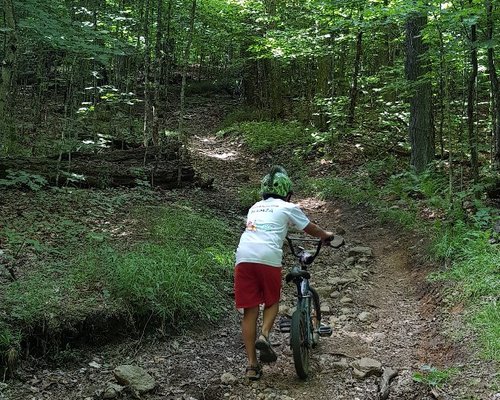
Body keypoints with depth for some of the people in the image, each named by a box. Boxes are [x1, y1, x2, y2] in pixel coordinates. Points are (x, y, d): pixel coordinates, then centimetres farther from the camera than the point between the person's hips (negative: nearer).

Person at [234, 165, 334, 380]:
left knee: (250, 311, 7)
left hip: (243, 257, 3)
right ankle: (264, 335, -7)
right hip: (268, 257, -3)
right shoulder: (288, 208, 16)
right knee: (272, 302, 20)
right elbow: (310, 228, 27)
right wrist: (326, 235, 48)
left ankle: (252, 365, 8)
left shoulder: (255, 207, 28)